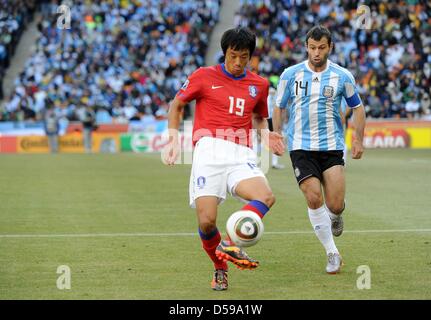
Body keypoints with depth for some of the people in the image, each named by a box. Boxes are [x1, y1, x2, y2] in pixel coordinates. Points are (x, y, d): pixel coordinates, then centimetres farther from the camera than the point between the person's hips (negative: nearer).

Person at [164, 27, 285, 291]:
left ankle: (230, 243, -15)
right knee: (206, 221, -14)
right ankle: (220, 267, 12)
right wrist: (174, 138, 6)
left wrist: (266, 134, 11)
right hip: (210, 151, -2)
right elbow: (177, 104, 18)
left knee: (266, 197, -28)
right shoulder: (205, 76, 8)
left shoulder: (259, 84, 17)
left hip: (241, 155, 3)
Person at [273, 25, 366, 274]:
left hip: (332, 146, 0)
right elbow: (279, 108, 11)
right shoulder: (291, 75, 1)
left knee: (335, 205, -10)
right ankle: (333, 254, -2)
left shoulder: (342, 77, 1)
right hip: (301, 147, 0)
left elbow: (357, 107, 12)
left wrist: (359, 140, 6)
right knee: (314, 198, -14)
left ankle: (336, 216, 30)